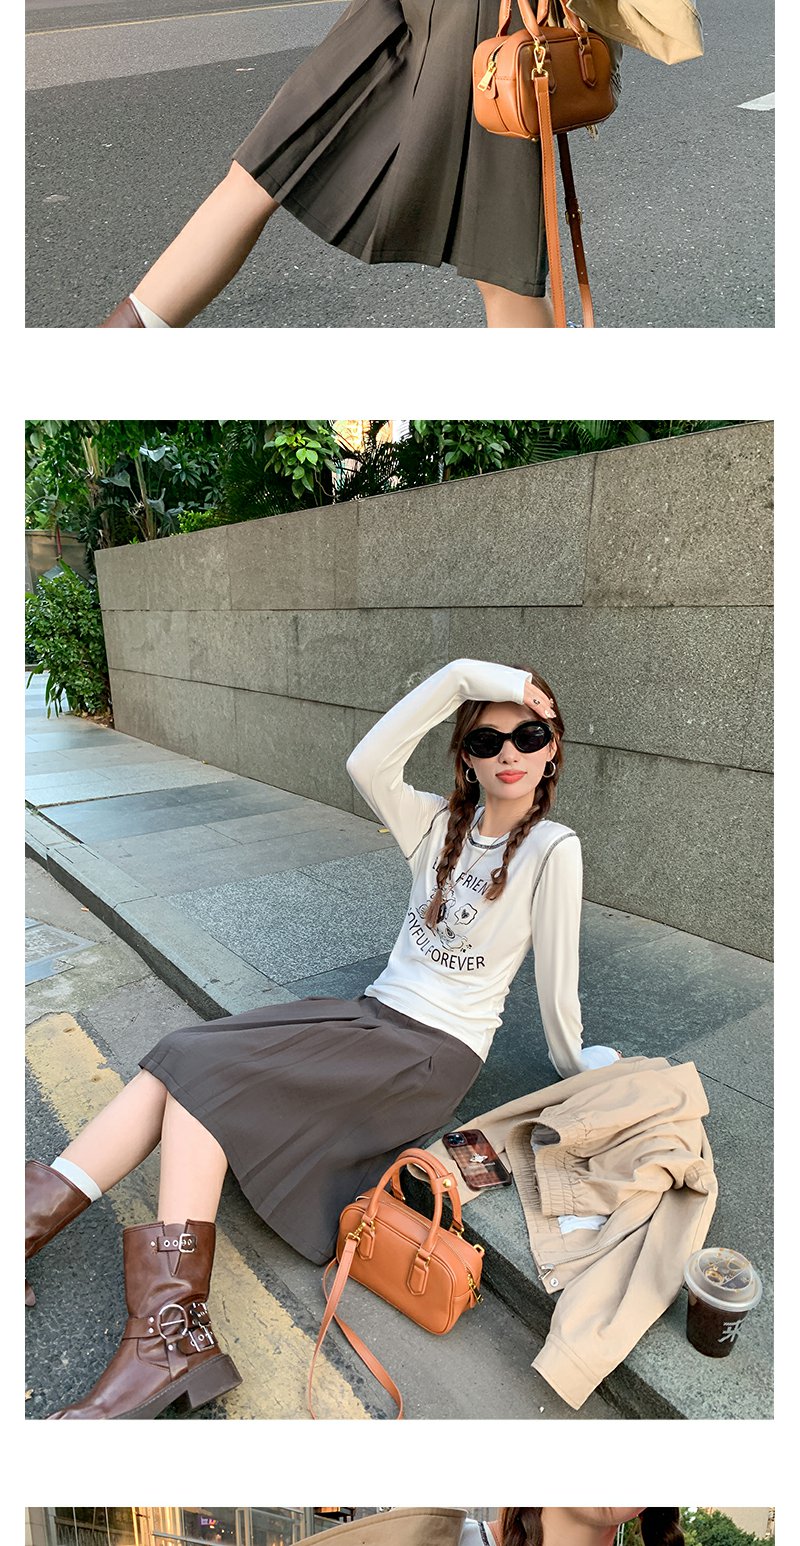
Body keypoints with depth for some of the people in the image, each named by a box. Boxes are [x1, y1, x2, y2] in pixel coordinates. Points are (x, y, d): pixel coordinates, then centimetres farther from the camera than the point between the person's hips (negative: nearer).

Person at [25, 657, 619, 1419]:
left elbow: (556, 977, -6)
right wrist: (463, 675, -16)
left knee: (202, 1073, -19)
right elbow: (367, 763, -12)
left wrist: (574, 1062, 10)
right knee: (184, 1059, -13)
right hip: (374, 1012, 7)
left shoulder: (551, 849, -12)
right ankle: (31, 1219, -9)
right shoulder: (441, 823, 5)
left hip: (434, 1051, -6)